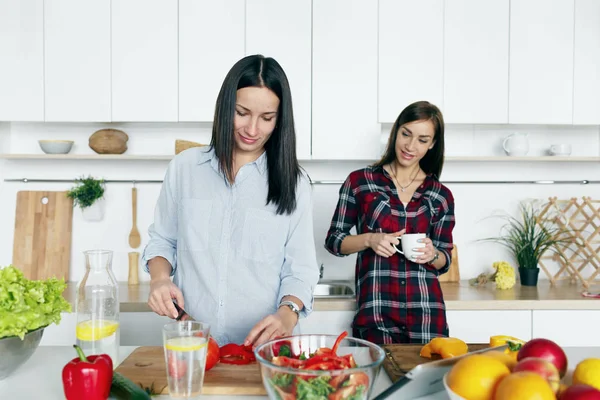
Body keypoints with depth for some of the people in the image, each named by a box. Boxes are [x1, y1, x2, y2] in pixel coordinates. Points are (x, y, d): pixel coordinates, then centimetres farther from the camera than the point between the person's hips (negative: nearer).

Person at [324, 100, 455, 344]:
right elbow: (333, 240, 4)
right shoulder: (359, 182, 0)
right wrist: (369, 239, -14)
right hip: (375, 311, -2)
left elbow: (444, 261, 13)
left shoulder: (442, 196, 6)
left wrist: (432, 254, -9)